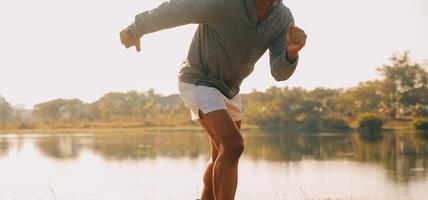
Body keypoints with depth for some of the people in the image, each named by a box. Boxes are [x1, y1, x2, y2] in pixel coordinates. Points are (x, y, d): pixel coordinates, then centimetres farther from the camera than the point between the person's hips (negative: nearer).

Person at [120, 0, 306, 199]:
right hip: (198, 83, -7)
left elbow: (280, 72, -19)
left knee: (224, 157, 16)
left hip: (229, 88, 7)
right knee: (233, 147, -24)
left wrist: (292, 50, -43)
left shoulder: (283, 17, -14)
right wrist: (135, 30, -1)